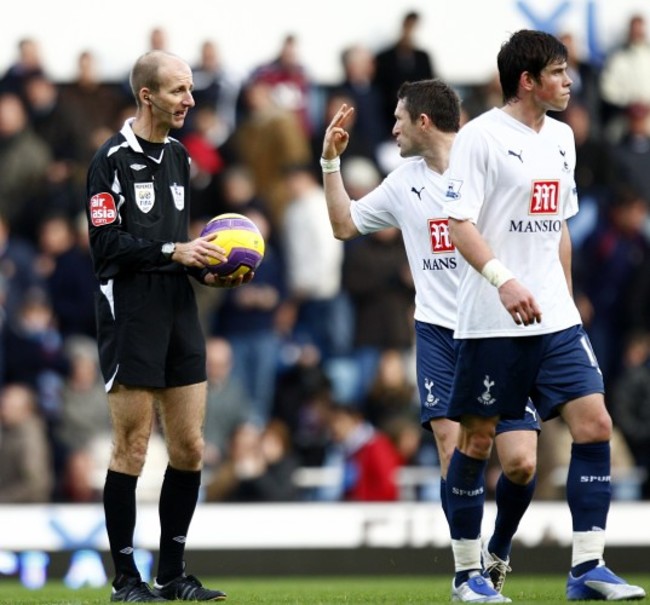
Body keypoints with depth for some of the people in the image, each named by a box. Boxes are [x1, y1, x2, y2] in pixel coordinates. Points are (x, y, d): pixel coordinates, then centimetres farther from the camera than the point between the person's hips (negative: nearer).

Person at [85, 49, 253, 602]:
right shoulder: (113, 158, -8)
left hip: (179, 311, 7)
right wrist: (174, 251, -20)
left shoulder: (178, 156, 15)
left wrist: (207, 270, 5)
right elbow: (107, 243, -15)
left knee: (190, 448, 6)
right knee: (132, 449, -3)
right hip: (130, 315, -7)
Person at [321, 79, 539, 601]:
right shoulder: (405, 181, 11)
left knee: (520, 462, -10)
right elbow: (344, 224, 23)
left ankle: (499, 552, 18)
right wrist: (331, 162, 16)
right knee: (454, 450, -11)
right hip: (438, 334, 3)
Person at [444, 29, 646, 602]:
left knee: (594, 425, -5)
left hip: (555, 319, 6)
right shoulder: (480, 136, -9)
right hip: (490, 321, -6)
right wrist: (503, 279, -29)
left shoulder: (560, 137, 14)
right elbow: (459, 223, -16)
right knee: (477, 441, 2)